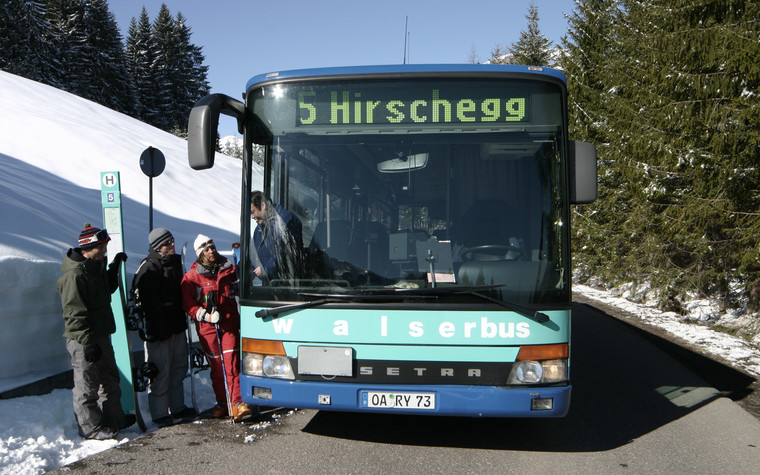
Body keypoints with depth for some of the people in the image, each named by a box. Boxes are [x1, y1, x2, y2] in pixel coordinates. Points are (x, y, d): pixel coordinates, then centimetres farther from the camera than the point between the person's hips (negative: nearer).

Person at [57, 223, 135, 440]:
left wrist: (115, 267, 15)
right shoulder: (74, 275, -20)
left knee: (110, 379, 18)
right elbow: (74, 314, -22)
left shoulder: (95, 266, 10)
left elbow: (107, 290, 26)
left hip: (100, 335, 10)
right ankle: (91, 427, 13)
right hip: (83, 340, -10)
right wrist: (88, 343, -23)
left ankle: (114, 419, 31)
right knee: (87, 384, 1)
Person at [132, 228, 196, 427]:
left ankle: (178, 408, 27)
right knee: (160, 373, -3)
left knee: (178, 368, 16)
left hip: (177, 326, 9)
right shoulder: (148, 268, -15)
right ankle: (160, 414, 7)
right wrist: (160, 330, -19)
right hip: (159, 330, -9)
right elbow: (149, 303, -19)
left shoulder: (174, 261, 13)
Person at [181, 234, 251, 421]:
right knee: (216, 365, 5)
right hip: (207, 327, -1)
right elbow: (188, 305, -1)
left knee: (232, 362, -9)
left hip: (229, 323, 1)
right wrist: (207, 315, -13)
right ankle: (222, 403, 19)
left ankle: (237, 403, -13)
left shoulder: (229, 269, 9)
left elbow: (239, 291, 21)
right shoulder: (191, 277, 1)